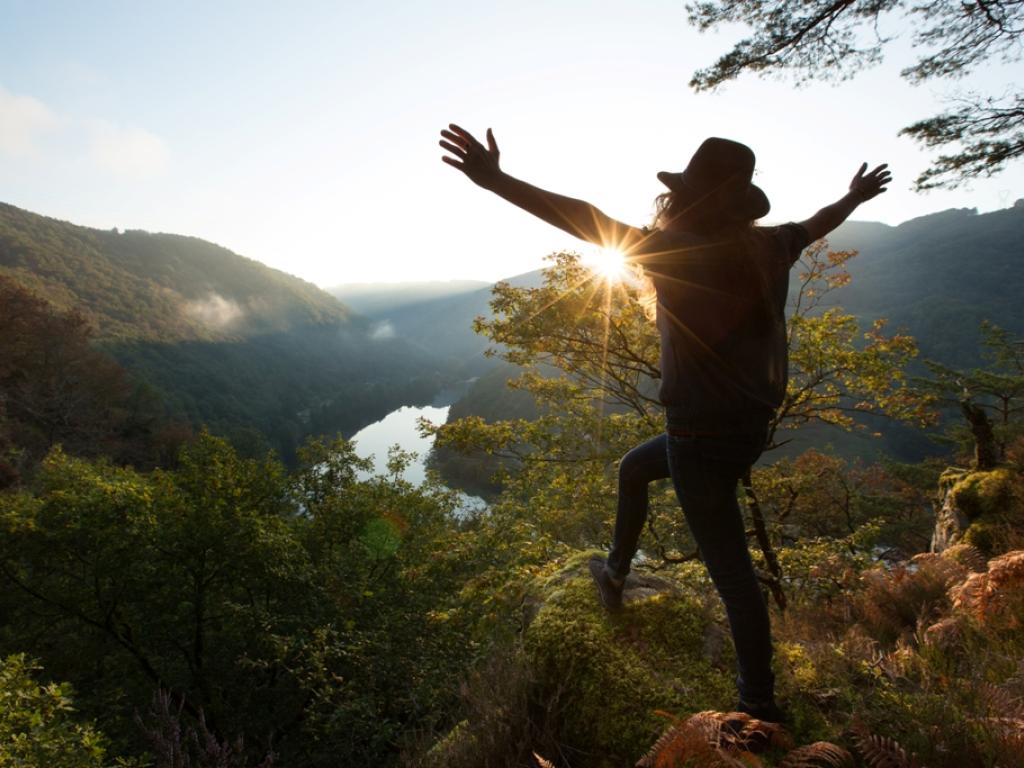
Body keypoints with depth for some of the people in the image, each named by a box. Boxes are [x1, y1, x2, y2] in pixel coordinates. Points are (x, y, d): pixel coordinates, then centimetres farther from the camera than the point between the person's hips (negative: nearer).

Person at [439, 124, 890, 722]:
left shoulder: (682, 249, -20)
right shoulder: (768, 246, 2)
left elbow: (590, 223, -26)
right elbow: (818, 223, 23)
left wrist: (497, 181, -26)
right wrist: (855, 197, 45)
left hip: (702, 437, -8)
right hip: (751, 426, 9)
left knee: (731, 568, 4)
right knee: (633, 469, 28)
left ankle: (760, 705, 22)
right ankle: (616, 576, 46)